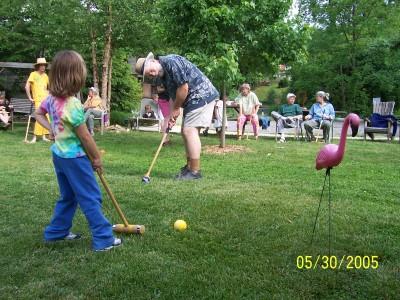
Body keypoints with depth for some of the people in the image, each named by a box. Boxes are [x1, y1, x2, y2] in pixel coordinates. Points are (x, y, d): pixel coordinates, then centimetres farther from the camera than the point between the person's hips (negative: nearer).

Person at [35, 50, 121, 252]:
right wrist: (97, 158, -6)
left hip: (59, 154, 9)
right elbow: (84, 136, -18)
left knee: (68, 196, 21)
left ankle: (56, 231, 30)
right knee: (91, 198, 0)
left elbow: (38, 114, 20)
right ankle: (103, 239, 6)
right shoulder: (72, 104, -24)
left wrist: (51, 129, 11)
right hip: (75, 157, -9)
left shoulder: (51, 98, 0)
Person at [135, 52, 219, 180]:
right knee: (186, 131, 12)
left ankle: (195, 172, -9)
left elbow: (183, 88, -21)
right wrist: (173, 115, 1)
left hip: (201, 96, -10)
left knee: (189, 130, -13)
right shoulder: (163, 75, 11)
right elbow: (175, 95, 13)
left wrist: (176, 109, -9)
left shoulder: (171, 62, -18)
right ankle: (189, 166, 21)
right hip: (192, 100, 10)